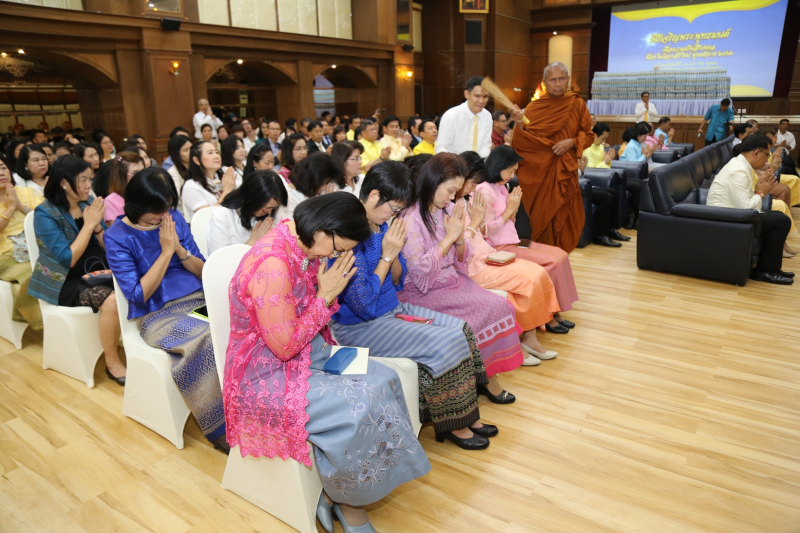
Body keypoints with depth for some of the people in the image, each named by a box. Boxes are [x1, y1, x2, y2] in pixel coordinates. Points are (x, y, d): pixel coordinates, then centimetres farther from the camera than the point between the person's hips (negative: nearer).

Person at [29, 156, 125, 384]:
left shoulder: (89, 203, 3)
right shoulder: (45, 214, -12)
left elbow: (109, 248, 6)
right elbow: (68, 259, -20)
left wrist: (97, 225, -13)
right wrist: (88, 224, -20)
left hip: (96, 272, 6)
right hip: (65, 281, -6)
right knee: (112, 300, -32)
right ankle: (112, 363, -15)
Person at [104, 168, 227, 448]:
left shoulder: (175, 218, 8)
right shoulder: (118, 237, -2)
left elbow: (204, 271, 10)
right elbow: (138, 295, -9)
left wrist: (180, 249, -8)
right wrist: (166, 251, -12)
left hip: (197, 298, 4)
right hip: (156, 314, -4)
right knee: (208, 338, -34)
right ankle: (221, 428, -20)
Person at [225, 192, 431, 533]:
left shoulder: (303, 250, 2)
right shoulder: (272, 265, -28)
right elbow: (285, 346, -23)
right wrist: (326, 295, -18)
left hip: (308, 353, 9)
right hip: (266, 378, -9)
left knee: (382, 380, -8)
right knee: (358, 406, -24)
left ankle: (335, 492, 3)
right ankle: (347, 501, 6)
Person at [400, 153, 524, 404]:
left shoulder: (447, 210, 9)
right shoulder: (410, 218, -14)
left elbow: (462, 259, 13)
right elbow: (420, 270, -20)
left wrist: (459, 238, -8)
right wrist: (449, 237, -17)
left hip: (451, 278, 7)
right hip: (423, 290, -7)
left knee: (500, 304, -15)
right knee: (488, 308, -21)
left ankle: (488, 372, -3)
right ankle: (485, 377, -1)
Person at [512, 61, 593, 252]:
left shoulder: (577, 104, 3)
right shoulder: (533, 108, 0)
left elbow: (589, 135, 7)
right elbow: (521, 142, -4)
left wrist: (571, 142, -11)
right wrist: (519, 125, -23)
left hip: (565, 172, 1)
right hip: (539, 172, -1)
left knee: (563, 220, 3)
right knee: (542, 219, 1)